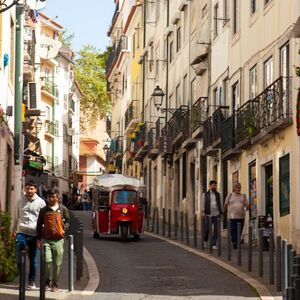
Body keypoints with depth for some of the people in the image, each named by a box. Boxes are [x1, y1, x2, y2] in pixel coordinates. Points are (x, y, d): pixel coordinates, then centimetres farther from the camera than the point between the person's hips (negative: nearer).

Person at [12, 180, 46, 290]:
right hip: (21, 233, 1)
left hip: (34, 234, -1)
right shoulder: (20, 202, 9)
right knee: (19, 258, -10)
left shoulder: (41, 202, 1)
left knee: (33, 260, 5)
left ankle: (32, 282, 15)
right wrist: (13, 230, 17)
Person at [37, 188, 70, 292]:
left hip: (58, 240, 0)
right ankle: (47, 281, 7)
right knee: (47, 260, -13)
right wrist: (38, 239, 7)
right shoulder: (43, 210, 6)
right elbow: (39, 225, 10)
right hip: (46, 239, 0)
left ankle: (55, 283, 17)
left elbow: (67, 221, 15)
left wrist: (64, 229, -6)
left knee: (57, 264, 3)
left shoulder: (63, 209, 5)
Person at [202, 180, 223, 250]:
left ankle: (214, 244, 2)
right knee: (207, 229, 3)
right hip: (208, 214, -2)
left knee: (216, 230, -3)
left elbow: (220, 204, 14)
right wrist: (203, 212, -5)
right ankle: (205, 240, 30)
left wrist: (221, 212, 8)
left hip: (216, 214, 2)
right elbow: (203, 203, 5)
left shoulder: (218, 195, 12)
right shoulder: (205, 194, 6)